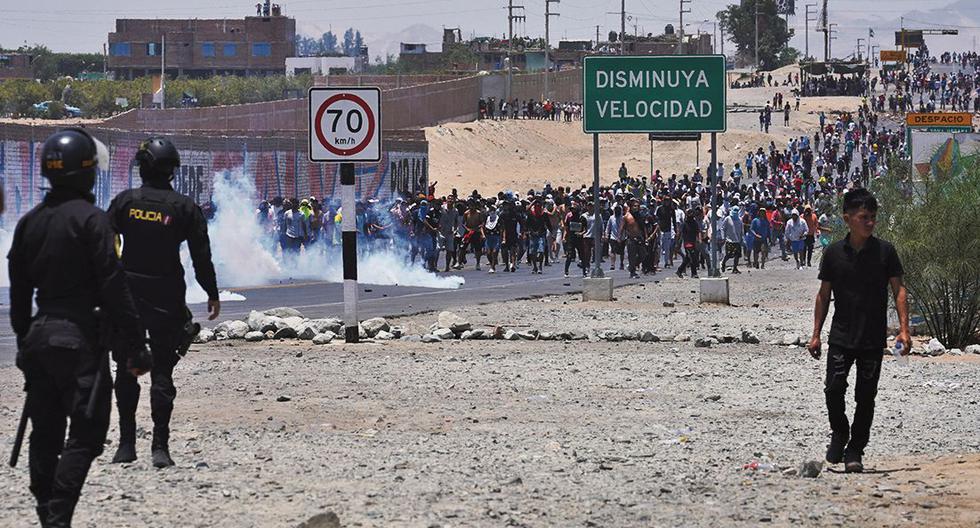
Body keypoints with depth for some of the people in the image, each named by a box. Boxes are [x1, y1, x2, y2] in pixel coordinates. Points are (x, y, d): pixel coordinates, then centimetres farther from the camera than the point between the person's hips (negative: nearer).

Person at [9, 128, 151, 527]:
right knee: (85, 433, -5)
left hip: (38, 334, 7)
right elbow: (113, 286, -14)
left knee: (45, 432, 14)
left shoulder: (29, 222, 9)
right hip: (80, 337, -7)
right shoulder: (90, 219, -11)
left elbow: (18, 289, 15)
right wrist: (135, 346, -12)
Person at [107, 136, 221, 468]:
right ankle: (160, 447, -5)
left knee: (126, 370, 11)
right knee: (162, 371, 2)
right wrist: (212, 295, 8)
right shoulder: (184, 208, -2)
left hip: (127, 293, 1)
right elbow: (201, 256, -2)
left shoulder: (125, 202, -1)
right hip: (166, 298, -1)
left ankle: (126, 443, 11)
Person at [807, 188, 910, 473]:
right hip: (841, 336, 1)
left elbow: (899, 290, 0)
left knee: (865, 396, 2)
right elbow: (824, 294, 9)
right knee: (834, 388, -11)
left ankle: (855, 450, 14)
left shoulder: (885, 251, -2)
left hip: (873, 338, 0)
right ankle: (839, 434, 16)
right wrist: (816, 334, 7)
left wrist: (903, 329, -10)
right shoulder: (834, 253, 2)